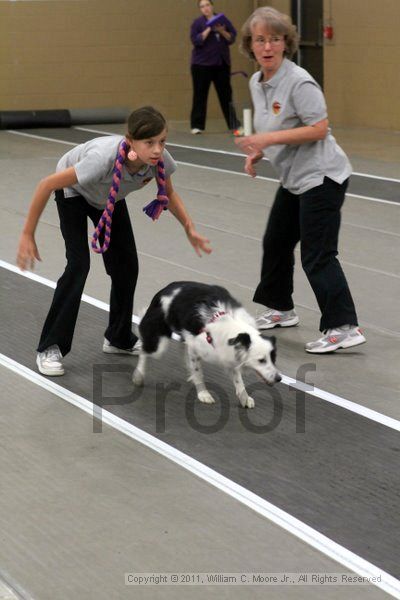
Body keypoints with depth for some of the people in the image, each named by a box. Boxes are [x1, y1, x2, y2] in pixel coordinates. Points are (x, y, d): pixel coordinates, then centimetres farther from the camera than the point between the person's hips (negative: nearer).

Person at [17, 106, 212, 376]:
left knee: (127, 265, 3)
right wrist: (28, 235, -29)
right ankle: (50, 348, -7)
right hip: (73, 190, -5)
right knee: (78, 265, -17)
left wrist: (190, 229, -16)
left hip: (111, 197, 5)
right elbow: (47, 185, -35)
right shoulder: (104, 158, -46)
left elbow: (169, 194, -5)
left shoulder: (162, 160, -31)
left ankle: (119, 338, 25)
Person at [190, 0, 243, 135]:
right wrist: (209, 29, -20)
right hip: (202, 64, -2)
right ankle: (197, 125, 5)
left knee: (226, 94, 3)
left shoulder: (222, 19, 7)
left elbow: (232, 38, 3)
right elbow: (196, 41, -13)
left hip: (222, 63, 2)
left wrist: (222, 31, -14)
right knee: (200, 95, -1)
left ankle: (234, 125, 5)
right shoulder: (197, 23, -1)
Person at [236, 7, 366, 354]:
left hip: (321, 177, -10)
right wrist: (257, 152, 3)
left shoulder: (298, 83, -20)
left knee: (317, 255, -12)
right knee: (276, 242, 21)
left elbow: (319, 128, -24)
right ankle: (280, 309, 38)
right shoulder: (257, 83, 7)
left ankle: (344, 328, -11)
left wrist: (270, 139, -26)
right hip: (295, 179, 10)